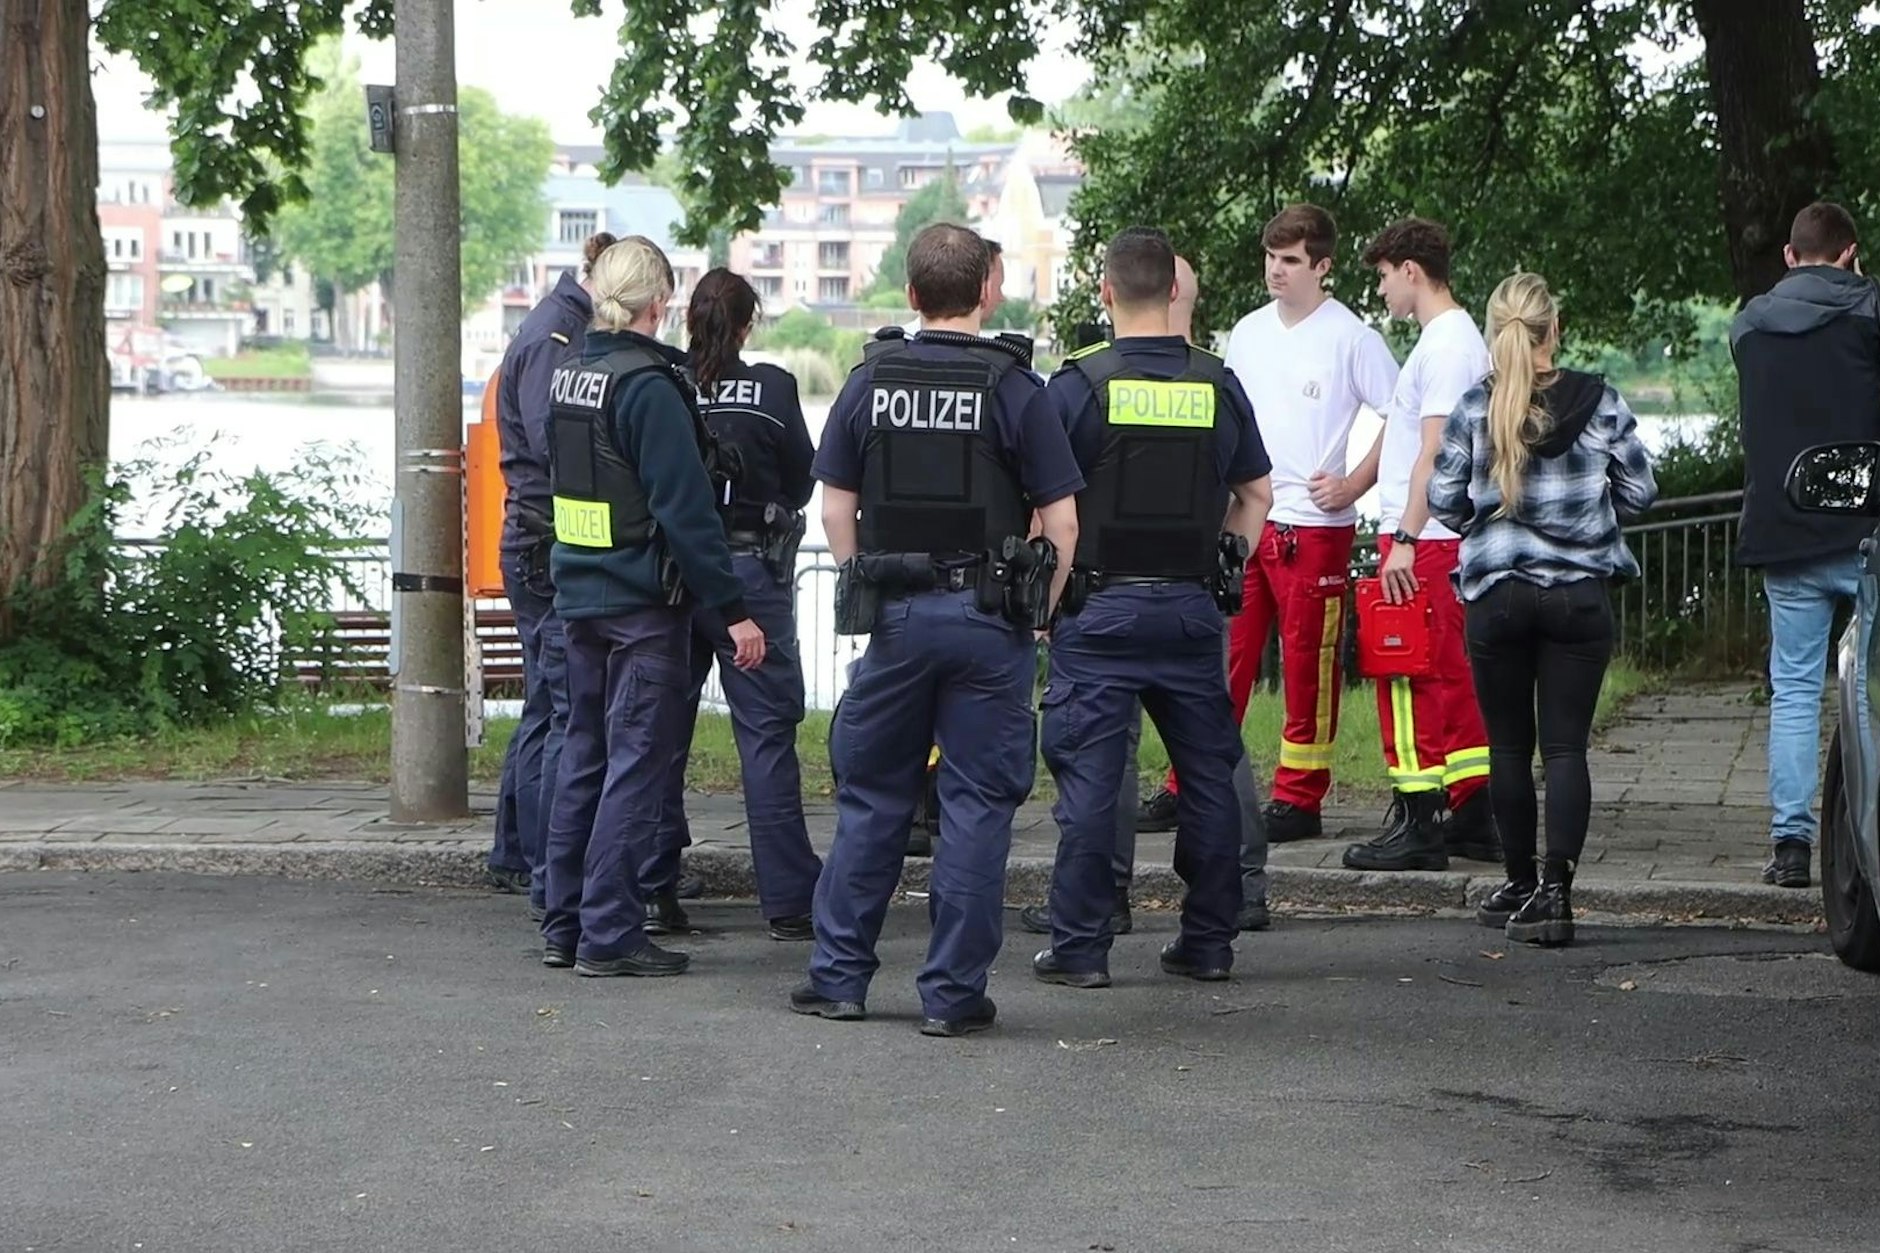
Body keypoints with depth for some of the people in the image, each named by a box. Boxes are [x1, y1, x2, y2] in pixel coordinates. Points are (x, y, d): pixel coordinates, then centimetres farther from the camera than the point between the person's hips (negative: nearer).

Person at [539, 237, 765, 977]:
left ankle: (565, 925, 19)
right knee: (637, 764, -4)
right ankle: (609, 936, -4)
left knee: (584, 757, 14)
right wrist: (733, 609, -17)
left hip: (579, 598, 8)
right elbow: (687, 510, -19)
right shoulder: (648, 387, -17)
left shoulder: (566, 379, 9)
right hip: (643, 604, -8)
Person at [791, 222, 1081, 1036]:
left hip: (894, 612, 2)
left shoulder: (871, 381, 2)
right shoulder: (1012, 387, -6)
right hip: (989, 615, -2)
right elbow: (1061, 521, -7)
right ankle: (954, 992, 3)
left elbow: (836, 506, 6)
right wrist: (1038, 610, 6)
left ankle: (840, 974, 15)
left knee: (871, 795, 13)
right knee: (977, 802, 3)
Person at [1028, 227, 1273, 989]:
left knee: (1090, 777, 0)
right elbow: (1257, 493, 14)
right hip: (1192, 607, 3)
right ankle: (1208, 942, 16)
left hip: (1101, 605, -3)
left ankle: (1080, 947, 1)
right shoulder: (1217, 385, 5)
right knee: (1208, 774, 11)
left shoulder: (1079, 384, -7)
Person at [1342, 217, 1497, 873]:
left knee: (1409, 677, -8)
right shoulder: (1450, 338, 18)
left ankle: (1418, 824, -7)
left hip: (1423, 541, -10)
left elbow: (1435, 450, -20)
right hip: (1435, 539, 10)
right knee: (1449, 675, 13)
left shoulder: (1448, 344, -14)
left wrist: (1405, 537, -23)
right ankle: (1474, 817, 17)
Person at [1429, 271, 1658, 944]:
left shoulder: (1474, 408, -6)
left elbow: (1443, 500, -1)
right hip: (1580, 596, 0)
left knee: (1509, 745, 12)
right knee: (1566, 746, 0)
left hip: (1497, 595, 0)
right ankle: (1555, 890, -12)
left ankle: (1520, 884, 19)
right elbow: (1640, 491, 3)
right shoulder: (1598, 402, -4)